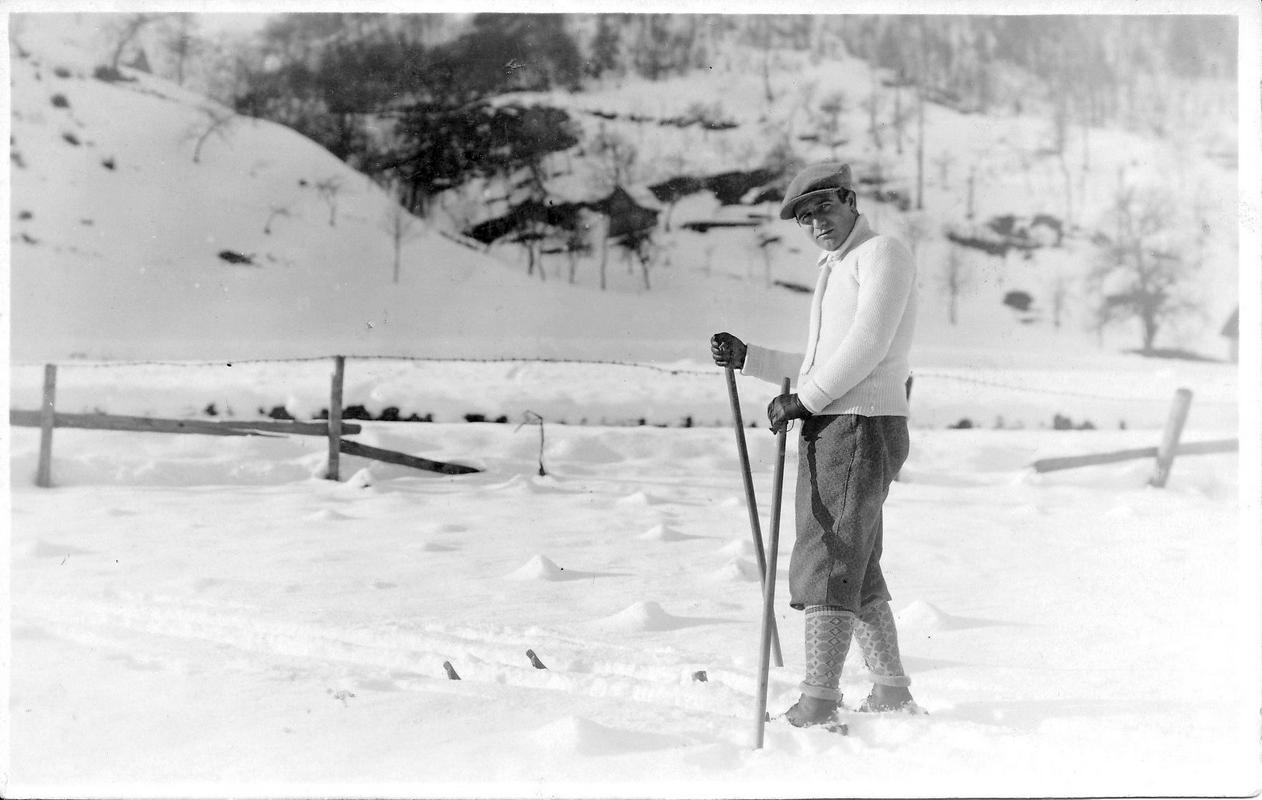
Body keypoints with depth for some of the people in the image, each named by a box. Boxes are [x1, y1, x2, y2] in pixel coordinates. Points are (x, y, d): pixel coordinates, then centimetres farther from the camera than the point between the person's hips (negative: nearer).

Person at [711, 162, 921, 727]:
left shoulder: (883, 255, -4)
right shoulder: (834, 271, 25)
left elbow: (867, 347, -16)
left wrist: (803, 400, -13)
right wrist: (747, 359, 17)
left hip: (861, 426, -10)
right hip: (828, 429, 10)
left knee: (827, 565, -12)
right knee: (857, 570, 13)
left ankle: (818, 705, -11)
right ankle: (892, 694, 22)